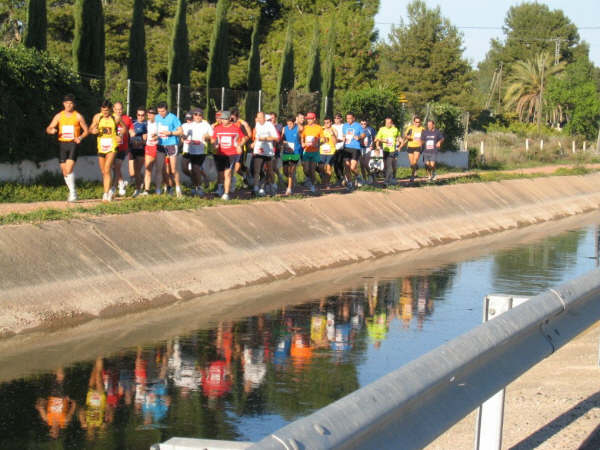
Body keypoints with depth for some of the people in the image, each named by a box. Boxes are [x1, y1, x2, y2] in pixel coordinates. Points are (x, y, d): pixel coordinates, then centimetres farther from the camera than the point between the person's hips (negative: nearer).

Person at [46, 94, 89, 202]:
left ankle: (73, 193, -16)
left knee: (69, 169, -19)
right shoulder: (59, 116, 8)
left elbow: (86, 130, 7)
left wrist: (80, 138, -13)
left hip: (73, 144, -4)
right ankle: (72, 191, 22)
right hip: (62, 144, 4)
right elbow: (49, 129, 8)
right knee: (64, 171, 6)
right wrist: (52, 131, -16)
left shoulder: (78, 116, 2)